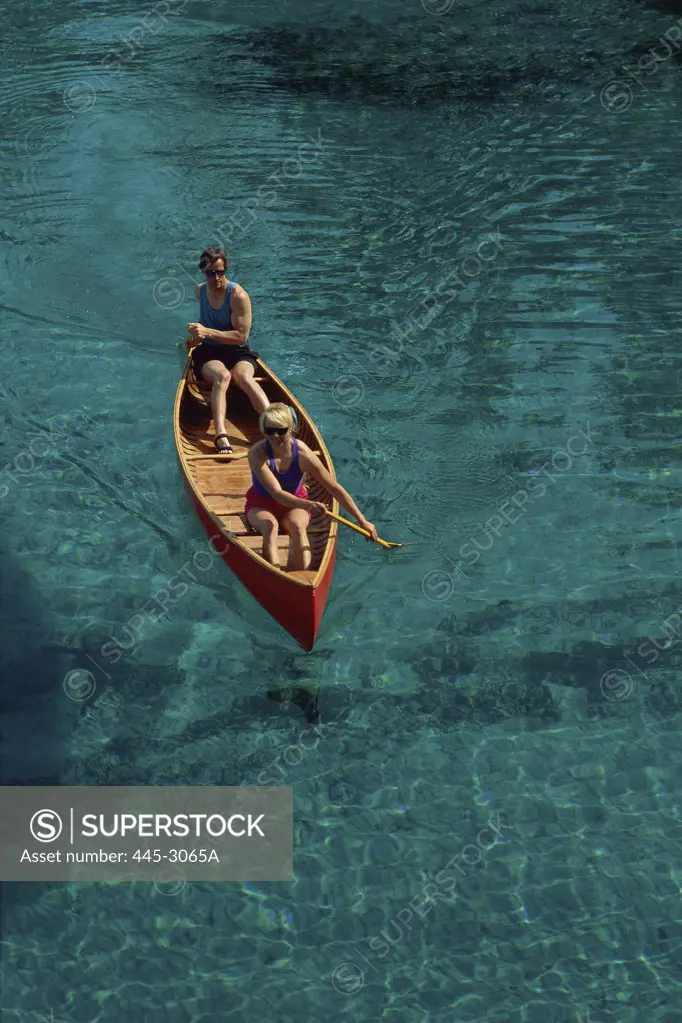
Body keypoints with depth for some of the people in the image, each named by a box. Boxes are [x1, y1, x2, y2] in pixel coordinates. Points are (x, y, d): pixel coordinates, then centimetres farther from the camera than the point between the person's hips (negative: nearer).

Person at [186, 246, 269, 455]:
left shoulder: (238, 295, -11)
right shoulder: (200, 291, 9)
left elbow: (242, 336, -17)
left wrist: (208, 332, -23)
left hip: (238, 353, -2)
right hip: (208, 354, 2)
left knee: (243, 376, -38)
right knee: (222, 375, -35)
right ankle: (220, 435, -58)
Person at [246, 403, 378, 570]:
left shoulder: (303, 454, -19)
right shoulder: (257, 453, -25)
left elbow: (334, 488, -14)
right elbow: (277, 493, -33)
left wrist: (362, 521, -15)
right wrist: (307, 504, -51)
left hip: (295, 504, 1)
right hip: (261, 504, -1)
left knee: (298, 526, -32)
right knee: (270, 525, -34)